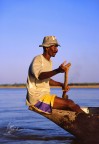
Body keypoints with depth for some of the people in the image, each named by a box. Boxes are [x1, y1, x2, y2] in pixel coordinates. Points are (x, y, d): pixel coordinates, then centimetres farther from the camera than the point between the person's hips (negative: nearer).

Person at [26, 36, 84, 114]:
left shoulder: (49, 62, 19)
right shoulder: (38, 59, -10)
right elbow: (40, 75, -29)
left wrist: (61, 84, 11)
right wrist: (57, 71, -43)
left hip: (45, 95, 9)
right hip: (37, 97, -9)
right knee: (69, 103, -20)